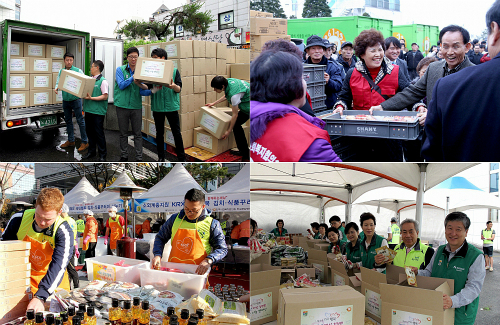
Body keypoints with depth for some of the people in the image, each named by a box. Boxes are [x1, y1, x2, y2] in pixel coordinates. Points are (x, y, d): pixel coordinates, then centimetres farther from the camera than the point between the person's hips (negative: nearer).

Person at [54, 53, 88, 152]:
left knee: (80, 121, -4)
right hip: (65, 99, 5)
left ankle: (84, 142, 0)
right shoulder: (61, 71, 9)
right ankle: (71, 140, 25)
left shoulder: (78, 71, -4)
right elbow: (58, 83, 8)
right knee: (68, 121, 13)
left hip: (75, 99, -5)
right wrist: (56, 88, -15)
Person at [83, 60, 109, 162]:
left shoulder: (103, 81, -10)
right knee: (90, 131, 15)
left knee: (99, 133, -1)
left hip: (98, 111, -7)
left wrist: (91, 98, -20)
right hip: (88, 110, 7)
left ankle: (102, 155, 7)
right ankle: (91, 151, 27)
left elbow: (105, 96, -15)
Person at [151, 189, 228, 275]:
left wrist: (208, 261, -14)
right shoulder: (174, 219, 10)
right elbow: (160, 238, 21)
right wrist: (157, 255, 2)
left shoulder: (211, 224, 1)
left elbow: (222, 248, 3)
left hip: (197, 272, -2)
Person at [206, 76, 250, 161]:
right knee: (236, 125, 8)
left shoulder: (234, 94, -33)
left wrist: (228, 131, -13)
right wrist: (214, 103, 19)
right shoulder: (228, 81, -6)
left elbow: (235, 114, -23)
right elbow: (227, 96, 18)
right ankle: (244, 152, 13)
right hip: (245, 108, 10)